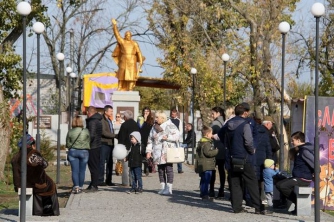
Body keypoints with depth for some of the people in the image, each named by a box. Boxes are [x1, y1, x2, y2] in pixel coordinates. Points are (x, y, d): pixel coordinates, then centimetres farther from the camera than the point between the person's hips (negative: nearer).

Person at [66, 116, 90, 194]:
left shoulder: (70, 132, -6)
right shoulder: (86, 131, -7)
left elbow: (68, 144, 1)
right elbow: (89, 142, 3)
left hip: (73, 152, 0)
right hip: (84, 152, 0)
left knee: (75, 170, 2)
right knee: (82, 170, 8)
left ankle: (76, 186, -10)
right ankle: (80, 187, 13)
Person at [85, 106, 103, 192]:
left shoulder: (92, 122, -15)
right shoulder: (98, 121, 15)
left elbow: (91, 135, -25)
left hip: (92, 147, -10)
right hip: (97, 146, 10)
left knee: (93, 167, -6)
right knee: (95, 166, 14)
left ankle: (94, 186, -5)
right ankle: (93, 184, 21)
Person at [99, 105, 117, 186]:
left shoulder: (109, 120, 20)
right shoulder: (102, 120, -8)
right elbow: (104, 132, -16)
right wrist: (115, 135, -13)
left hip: (110, 144, 9)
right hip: (104, 144, -9)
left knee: (110, 163, 9)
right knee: (102, 162, -6)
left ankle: (108, 180, 14)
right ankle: (100, 180, -3)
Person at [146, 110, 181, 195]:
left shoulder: (170, 125, -3)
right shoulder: (154, 127, 15)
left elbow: (177, 135, -8)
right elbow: (150, 140, 18)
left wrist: (168, 137, -17)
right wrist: (148, 150, 11)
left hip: (168, 152, -6)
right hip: (158, 152, 6)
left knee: (169, 169, -6)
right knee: (160, 170, 8)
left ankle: (169, 188, -3)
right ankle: (163, 187, 15)